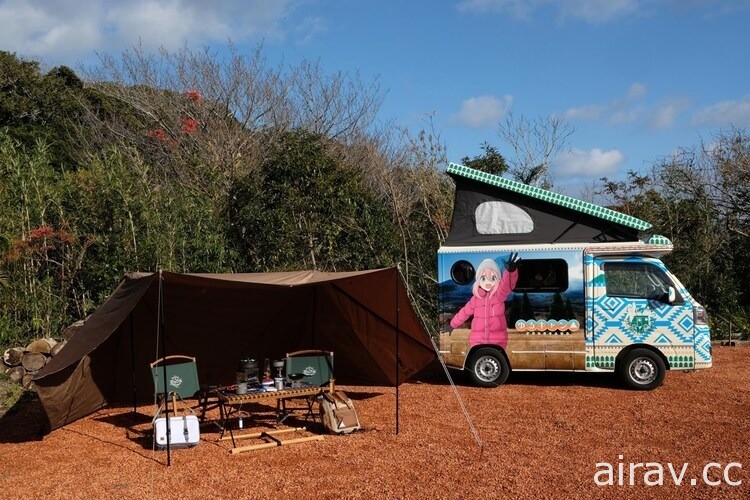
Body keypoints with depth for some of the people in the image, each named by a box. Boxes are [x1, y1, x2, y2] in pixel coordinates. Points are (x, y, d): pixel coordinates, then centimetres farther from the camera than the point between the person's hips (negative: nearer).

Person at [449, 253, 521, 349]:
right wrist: (453, 325, 32)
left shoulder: (500, 294, -8)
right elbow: (464, 313, 19)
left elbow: (507, 285, -31)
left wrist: (511, 270, -53)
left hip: (498, 341, -2)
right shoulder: (475, 298, 2)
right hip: (477, 340, 2)